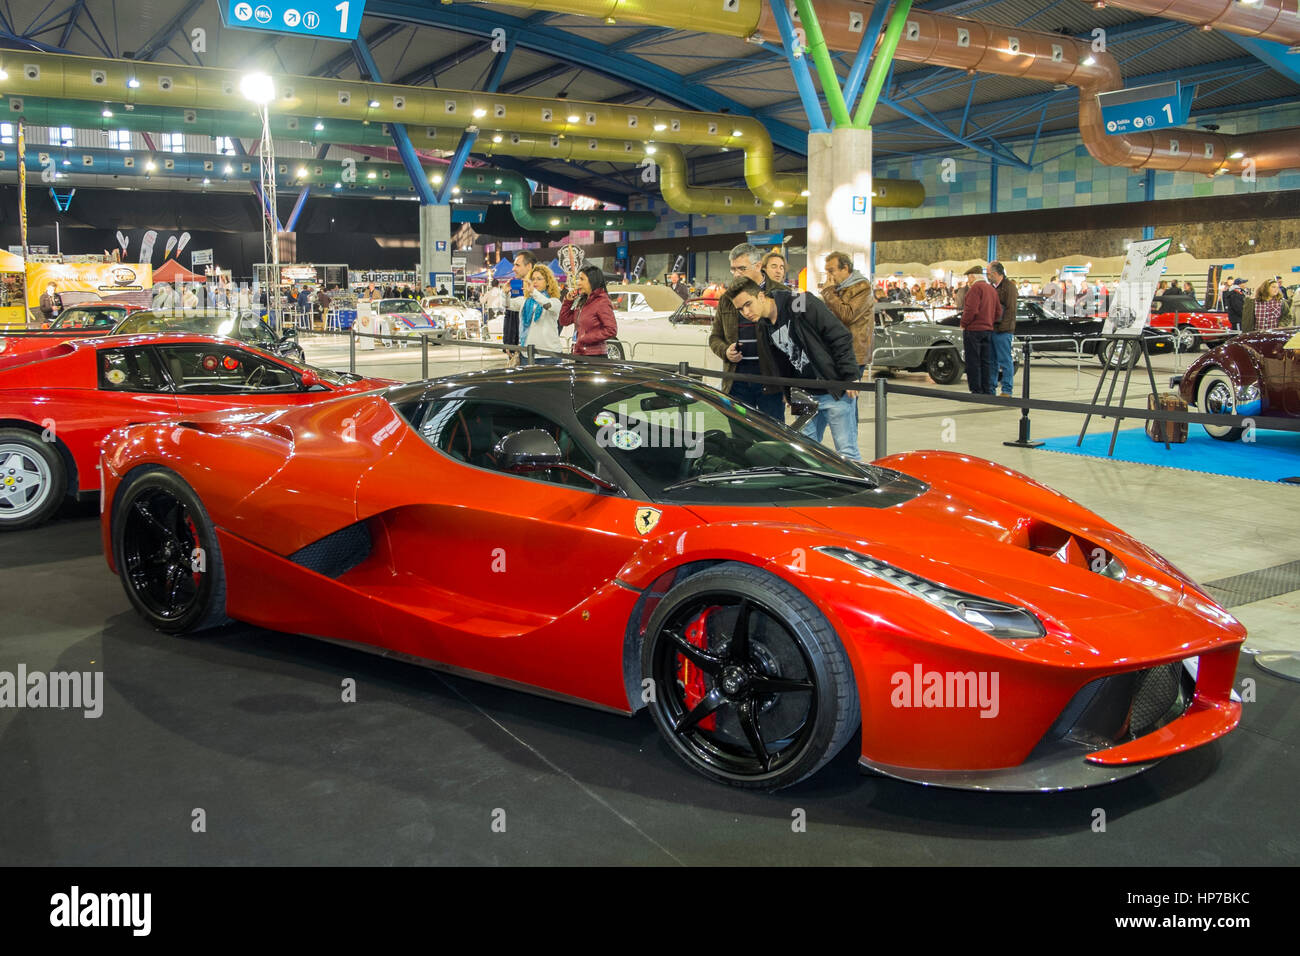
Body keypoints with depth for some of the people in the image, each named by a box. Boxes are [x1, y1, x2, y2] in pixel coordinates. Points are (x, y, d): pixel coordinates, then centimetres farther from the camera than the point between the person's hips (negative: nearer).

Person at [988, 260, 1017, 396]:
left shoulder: (1009, 286, -7)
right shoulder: (992, 287, 18)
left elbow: (1011, 309, -13)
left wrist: (1002, 327, -18)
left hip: (1003, 331, -8)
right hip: (991, 329, 8)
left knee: (1005, 361, -5)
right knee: (992, 361, 11)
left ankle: (1006, 390, -2)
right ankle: (990, 389, 17)